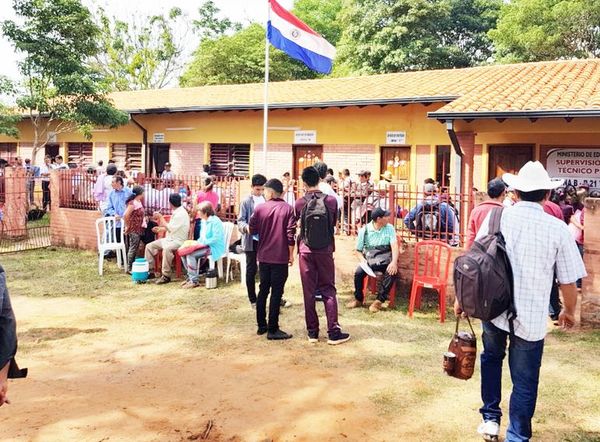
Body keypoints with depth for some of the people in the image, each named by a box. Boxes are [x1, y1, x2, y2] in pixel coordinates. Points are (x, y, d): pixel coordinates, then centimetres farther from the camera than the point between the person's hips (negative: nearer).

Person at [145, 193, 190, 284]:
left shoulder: (181, 214, -17)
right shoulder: (176, 212, 13)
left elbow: (170, 228, -21)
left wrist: (161, 217, -13)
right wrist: (160, 229, 14)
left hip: (178, 241, -10)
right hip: (170, 239, 10)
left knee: (166, 249, -40)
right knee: (149, 246, 3)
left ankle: (166, 275, -32)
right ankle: (149, 271, 6)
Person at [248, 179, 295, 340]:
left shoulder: (259, 208, -1)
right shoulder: (288, 209, -7)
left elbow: (252, 230, 4)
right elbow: (290, 234, -10)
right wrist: (291, 254, -1)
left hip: (263, 256, 3)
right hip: (280, 257, -3)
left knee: (263, 290, 16)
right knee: (276, 292, 0)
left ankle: (261, 325, 22)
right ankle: (273, 330, 2)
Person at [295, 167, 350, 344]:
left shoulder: (299, 203, -5)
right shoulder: (331, 201, -4)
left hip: (306, 251, 0)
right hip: (325, 250, 0)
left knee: (309, 292, 6)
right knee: (328, 290, 6)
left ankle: (312, 332, 12)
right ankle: (333, 333, 4)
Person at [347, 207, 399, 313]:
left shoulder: (389, 228, 0)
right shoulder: (364, 230, -2)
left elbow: (395, 246, -11)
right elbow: (358, 251, 5)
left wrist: (394, 262, -27)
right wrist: (362, 260, -17)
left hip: (385, 261, 0)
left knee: (392, 272, -30)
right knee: (358, 272, -26)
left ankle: (379, 301, -18)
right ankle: (359, 299, -2)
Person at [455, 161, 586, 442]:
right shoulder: (557, 228, -8)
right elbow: (568, 282, -3)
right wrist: (569, 312, 16)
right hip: (530, 318, -2)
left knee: (492, 358, 27)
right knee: (524, 381, 11)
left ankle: (490, 418, 31)